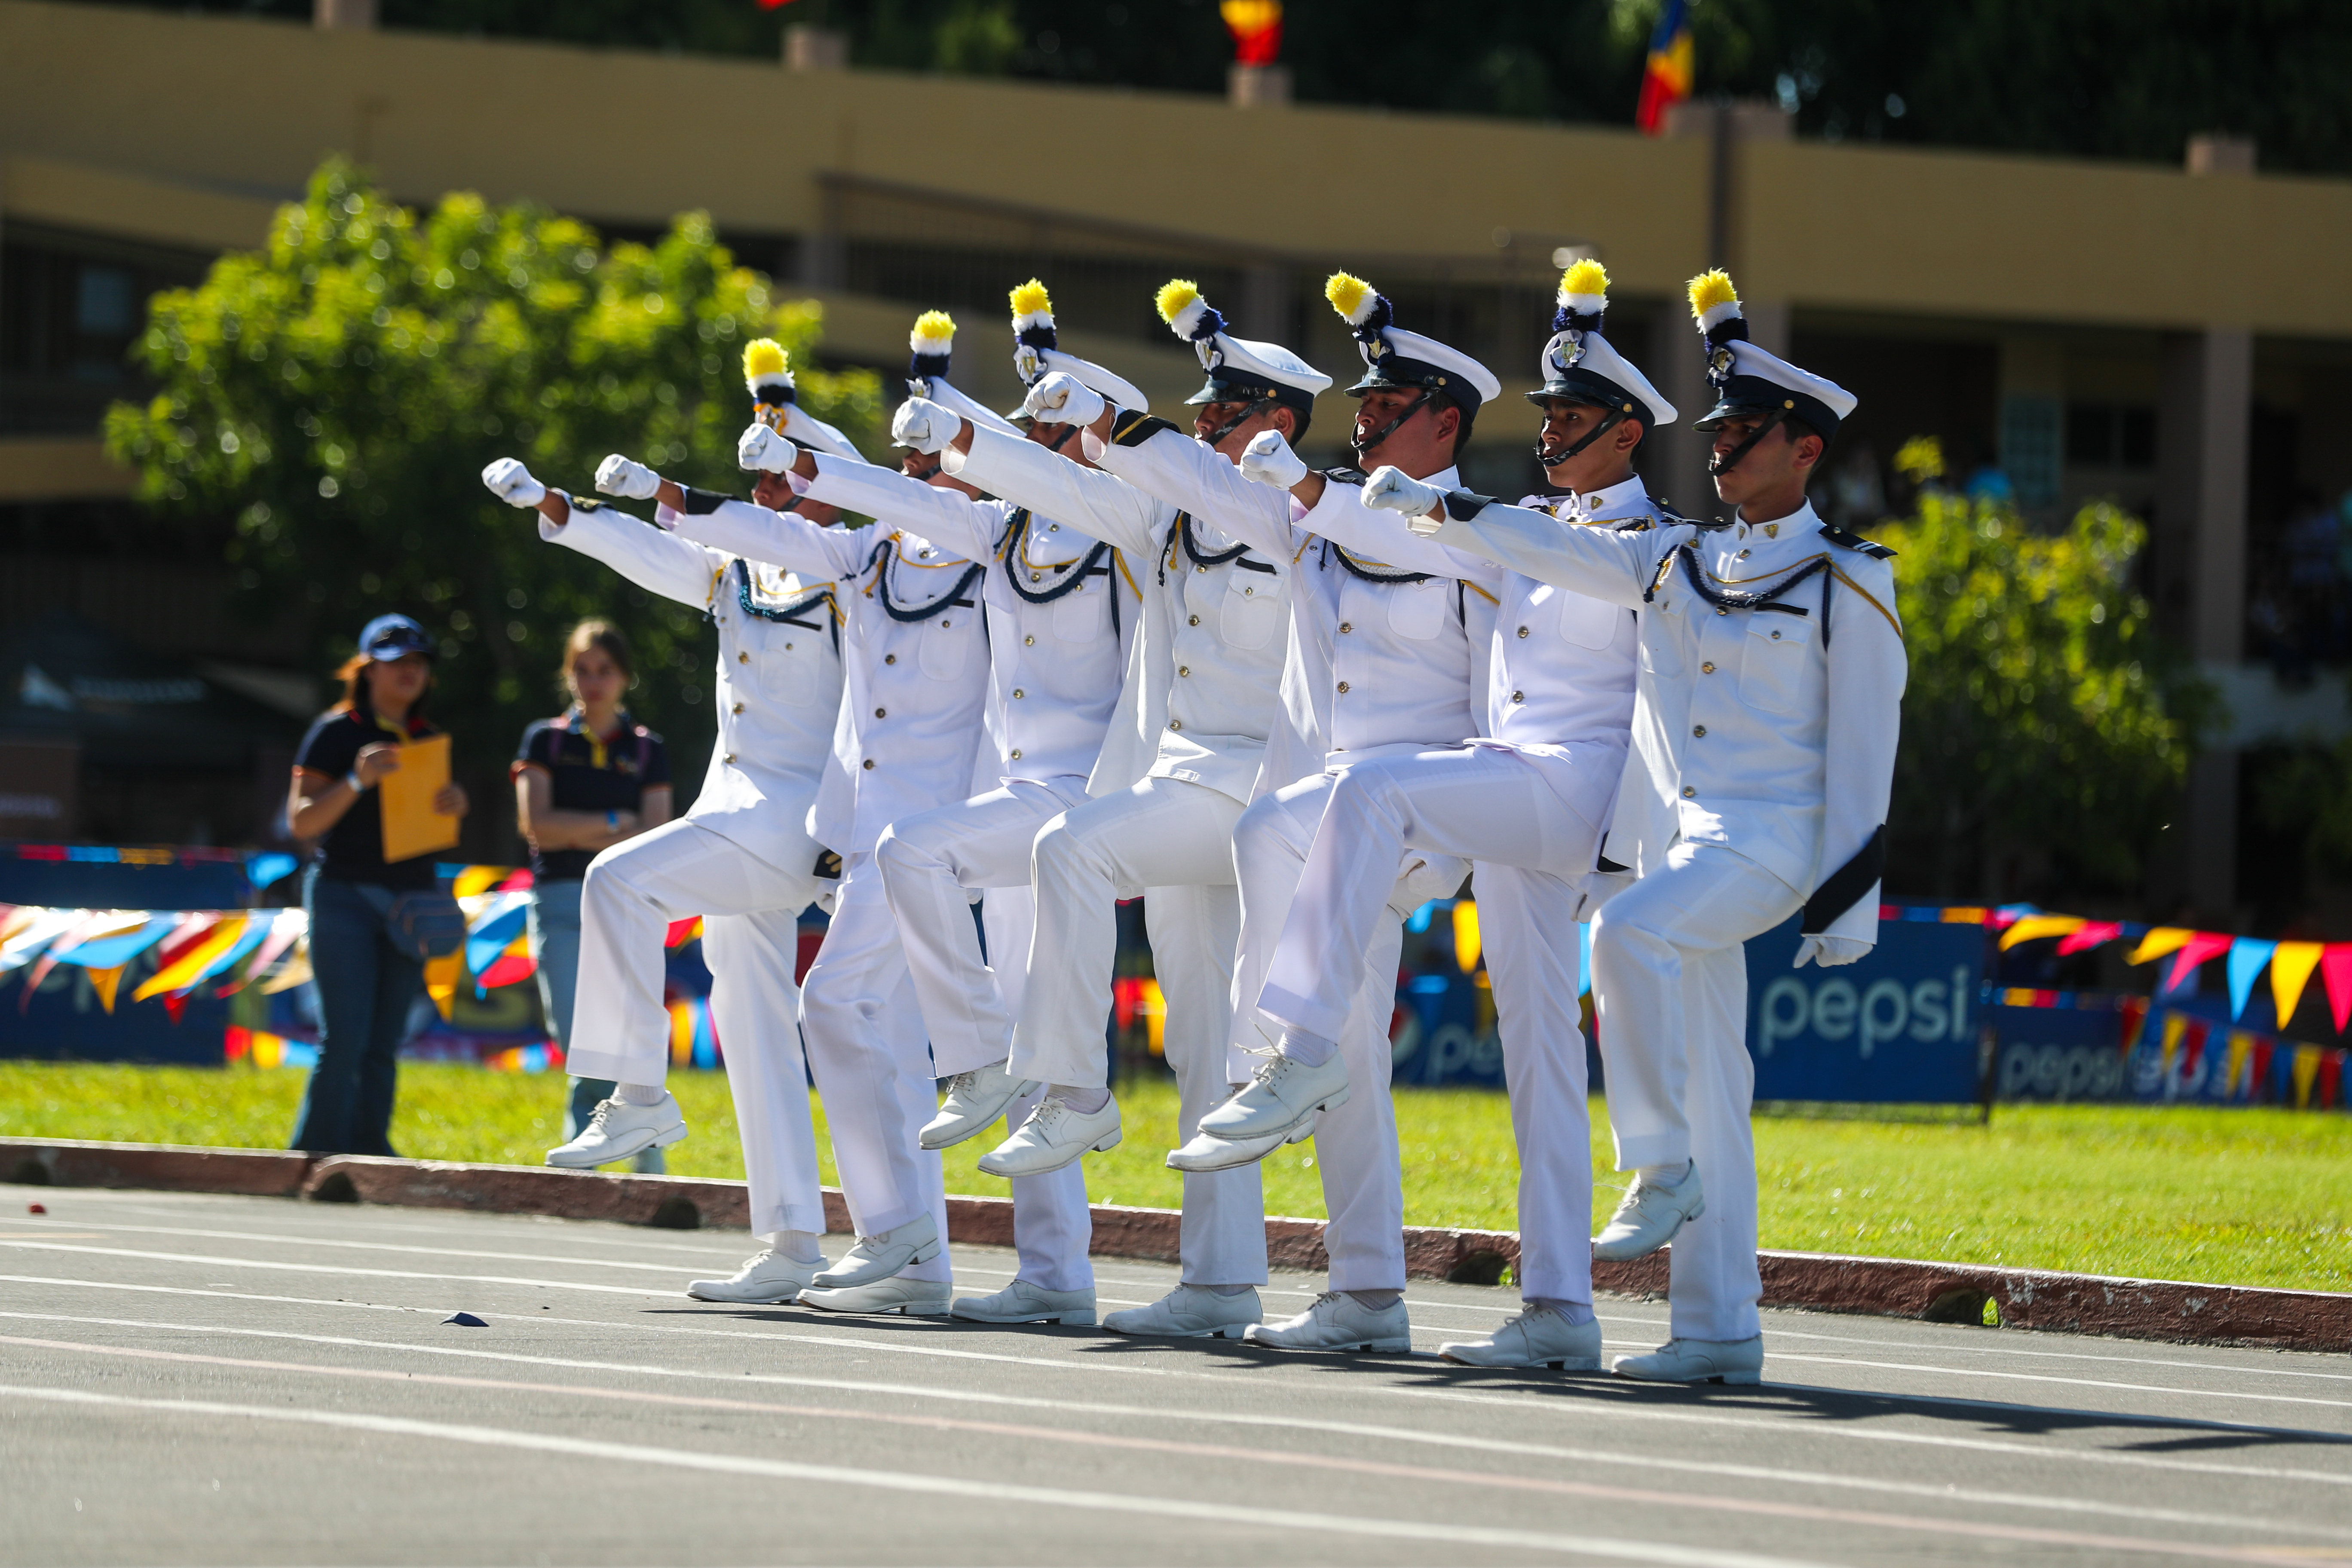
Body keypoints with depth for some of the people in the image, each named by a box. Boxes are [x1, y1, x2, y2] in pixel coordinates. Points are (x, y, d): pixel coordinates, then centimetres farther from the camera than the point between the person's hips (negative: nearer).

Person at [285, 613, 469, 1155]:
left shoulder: (428, 740, 14)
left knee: (385, 1045, 3)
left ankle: (370, 1153, 5)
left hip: (411, 899, 5)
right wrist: (357, 782, -23)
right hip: (345, 894, -5)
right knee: (345, 1039, -12)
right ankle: (319, 1157, -8)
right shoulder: (336, 733, -3)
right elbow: (302, 821, -9)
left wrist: (455, 806, -1)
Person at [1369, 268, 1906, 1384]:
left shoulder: (1848, 586, -3)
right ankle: (1719, 1329, 6)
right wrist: (1433, 508, -6)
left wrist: (1850, 902, -9)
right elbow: (1554, 548, 7)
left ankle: (1662, 1168, -19)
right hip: (1675, 833, 6)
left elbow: (1863, 751, -5)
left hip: (1767, 837, -6)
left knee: (1630, 936, -32)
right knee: (1706, 1090, 4)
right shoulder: (1676, 564, 13)